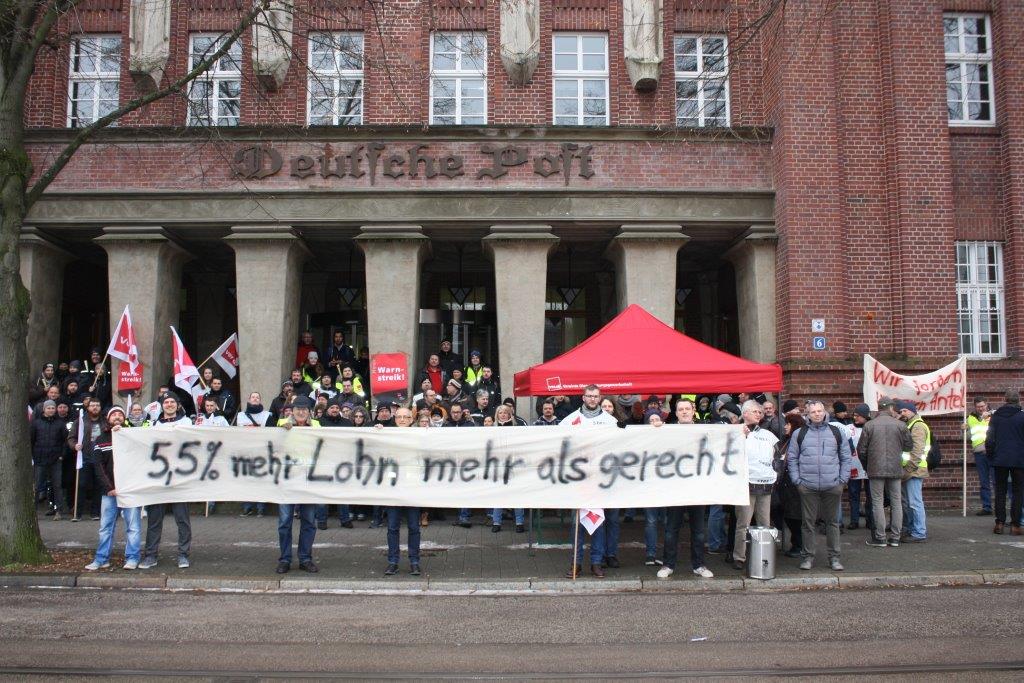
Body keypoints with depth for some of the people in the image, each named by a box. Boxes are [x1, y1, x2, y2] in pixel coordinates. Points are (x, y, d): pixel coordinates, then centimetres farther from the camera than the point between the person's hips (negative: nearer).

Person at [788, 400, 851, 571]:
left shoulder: (837, 433, 8)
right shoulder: (799, 434, 6)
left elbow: (845, 458, 11)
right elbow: (792, 458, 6)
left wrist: (843, 479, 3)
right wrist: (797, 480, -3)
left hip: (833, 486, 1)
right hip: (807, 486, -1)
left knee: (833, 521, 7)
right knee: (808, 522, 3)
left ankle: (834, 557, 15)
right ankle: (808, 557, 12)